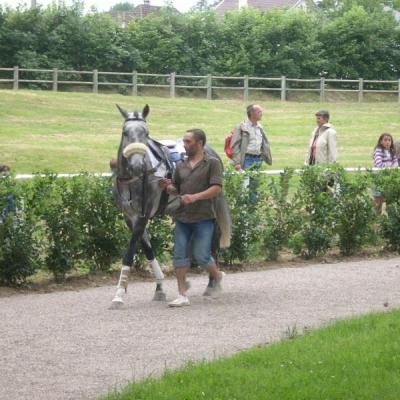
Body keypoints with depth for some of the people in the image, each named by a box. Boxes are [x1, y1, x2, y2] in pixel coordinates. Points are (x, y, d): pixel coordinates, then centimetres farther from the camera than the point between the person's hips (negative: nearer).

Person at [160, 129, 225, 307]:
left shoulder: (212, 163, -2)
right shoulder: (181, 165, 14)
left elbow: (217, 188, -12)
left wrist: (195, 197, -25)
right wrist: (168, 187, -3)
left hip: (203, 218, -5)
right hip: (182, 217, 5)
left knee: (201, 256, -5)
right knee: (180, 254, -2)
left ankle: (217, 276, 26)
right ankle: (182, 295, 0)